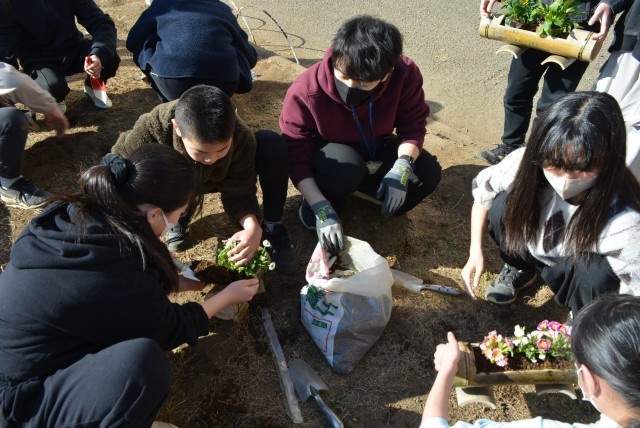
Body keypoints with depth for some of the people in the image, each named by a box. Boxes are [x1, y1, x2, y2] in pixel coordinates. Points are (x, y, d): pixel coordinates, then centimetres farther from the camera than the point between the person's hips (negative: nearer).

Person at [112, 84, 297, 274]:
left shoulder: (241, 137, -34)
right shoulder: (151, 130, -39)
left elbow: (239, 192, -26)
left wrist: (251, 225, -46)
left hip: (222, 179, 1)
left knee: (271, 143, -27)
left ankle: (273, 229, -12)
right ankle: (179, 219, 2)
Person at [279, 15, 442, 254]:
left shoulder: (404, 75, -26)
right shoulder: (305, 93, -32)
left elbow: (413, 125, -15)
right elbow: (296, 159, -26)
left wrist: (402, 165, -36)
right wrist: (322, 209, -36)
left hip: (376, 150, 4)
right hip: (327, 155, -3)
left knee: (428, 173, -20)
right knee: (346, 169, -39)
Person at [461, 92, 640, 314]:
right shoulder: (525, 163, -31)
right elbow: (482, 189, -10)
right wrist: (476, 253, -14)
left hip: (587, 273, -3)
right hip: (534, 252, 3)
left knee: (594, 273, -36)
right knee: (503, 207, -23)